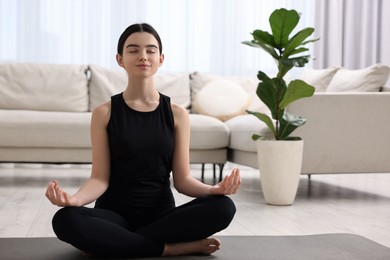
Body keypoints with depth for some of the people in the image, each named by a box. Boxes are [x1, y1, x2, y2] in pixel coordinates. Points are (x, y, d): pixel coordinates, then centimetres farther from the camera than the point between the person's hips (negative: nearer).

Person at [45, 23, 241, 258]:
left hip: (162, 213, 2)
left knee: (223, 207, -26)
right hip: (115, 213, -1)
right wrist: (74, 198, -27)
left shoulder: (177, 114, 3)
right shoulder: (104, 113, 0)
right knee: (65, 220, -34)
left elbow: (182, 179, 1)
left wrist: (213, 189, -20)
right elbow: (100, 178, -5)